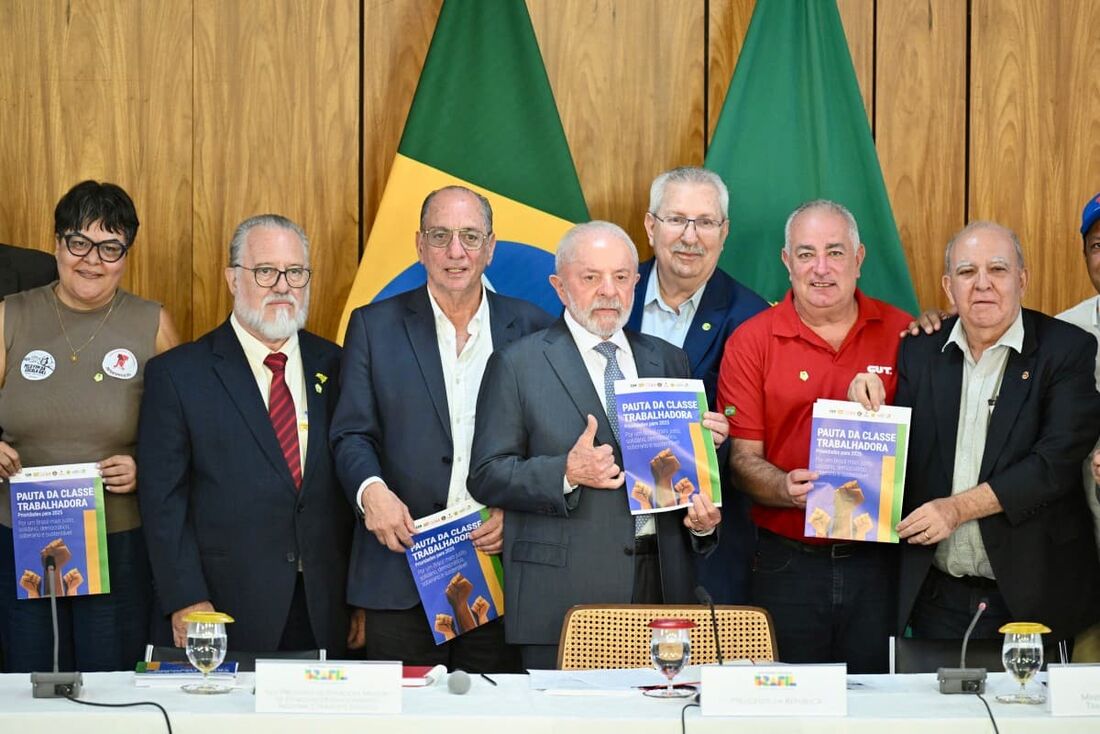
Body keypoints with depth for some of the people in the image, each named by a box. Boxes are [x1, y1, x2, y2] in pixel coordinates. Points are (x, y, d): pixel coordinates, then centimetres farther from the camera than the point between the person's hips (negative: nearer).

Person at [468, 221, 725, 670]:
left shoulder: (669, 362, 17)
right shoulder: (517, 366, 3)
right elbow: (486, 476, -2)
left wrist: (702, 520, -1)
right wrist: (567, 473, -17)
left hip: (662, 583, 4)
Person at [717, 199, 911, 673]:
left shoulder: (899, 333, 5)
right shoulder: (750, 341, 1)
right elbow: (743, 459, -1)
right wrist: (786, 488, -20)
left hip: (878, 563, 1)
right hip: (788, 561, -1)